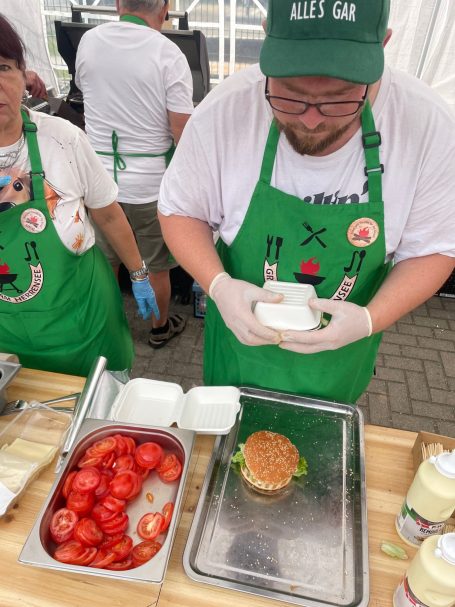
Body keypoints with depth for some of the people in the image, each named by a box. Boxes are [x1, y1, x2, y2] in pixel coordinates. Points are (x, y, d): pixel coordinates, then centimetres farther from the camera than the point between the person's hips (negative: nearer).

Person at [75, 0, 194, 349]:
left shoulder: (89, 41, 2)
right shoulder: (168, 54, -11)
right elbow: (183, 134, -15)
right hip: (151, 183, -3)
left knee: (105, 261, 20)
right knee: (157, 265, 15)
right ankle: (161, 328, 35)